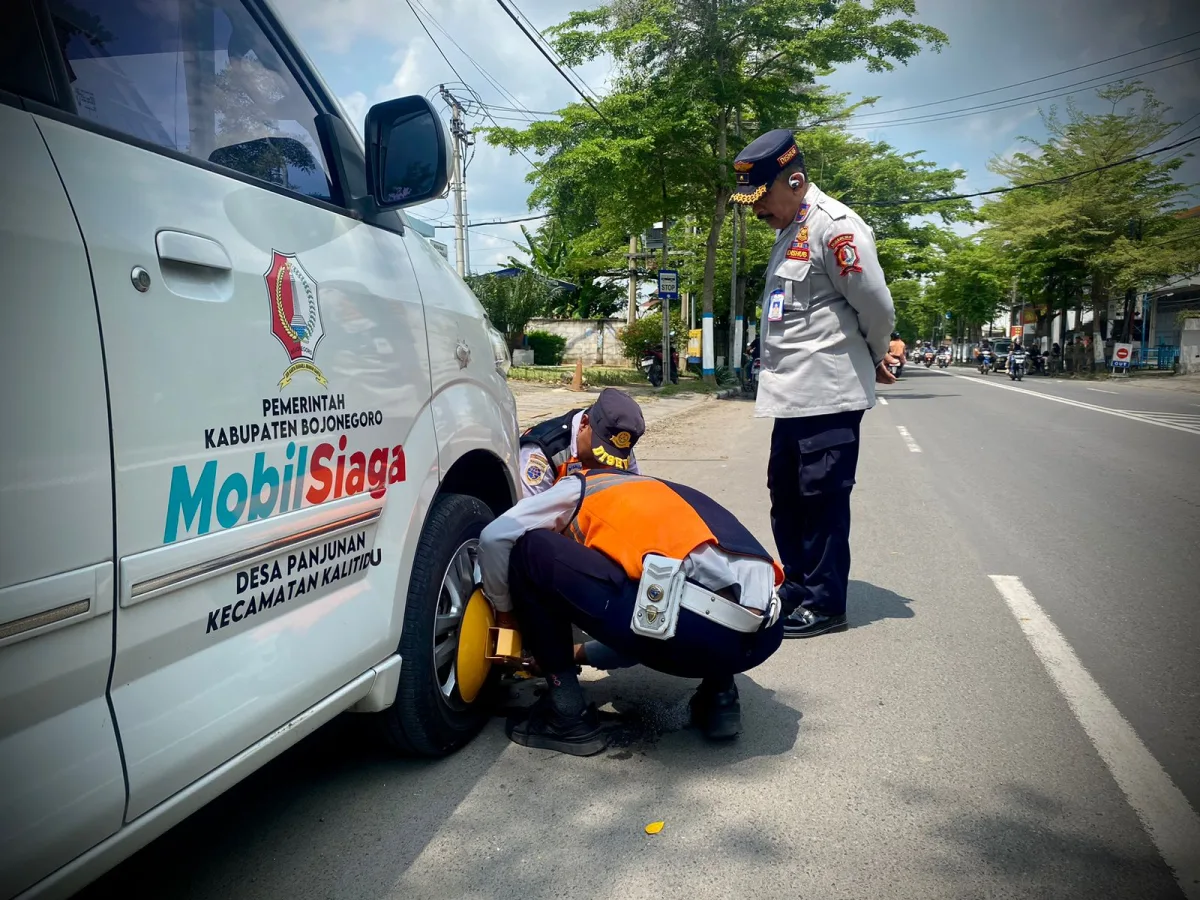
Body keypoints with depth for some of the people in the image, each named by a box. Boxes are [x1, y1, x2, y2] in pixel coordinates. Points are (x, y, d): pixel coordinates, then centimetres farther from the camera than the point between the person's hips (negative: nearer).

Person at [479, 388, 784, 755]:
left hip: (690, 629, -7)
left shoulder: (580, 487, 17)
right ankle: (719, 697, 24)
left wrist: (505, 610, 29)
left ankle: (568, 715, 10)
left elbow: (494, 538, 10)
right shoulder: (658, 488, 34)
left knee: (529, 550, 5)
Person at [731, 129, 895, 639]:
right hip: (790, 395, 10)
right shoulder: (789, 233, 18)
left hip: (828, 395, -10)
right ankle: (797, 590, 27)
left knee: (822, 500, -2)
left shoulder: (834, 226, -13)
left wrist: (874, 359, 4)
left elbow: (877, 306, -13)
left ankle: (825, 603, 10)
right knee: (785, 496, 15)